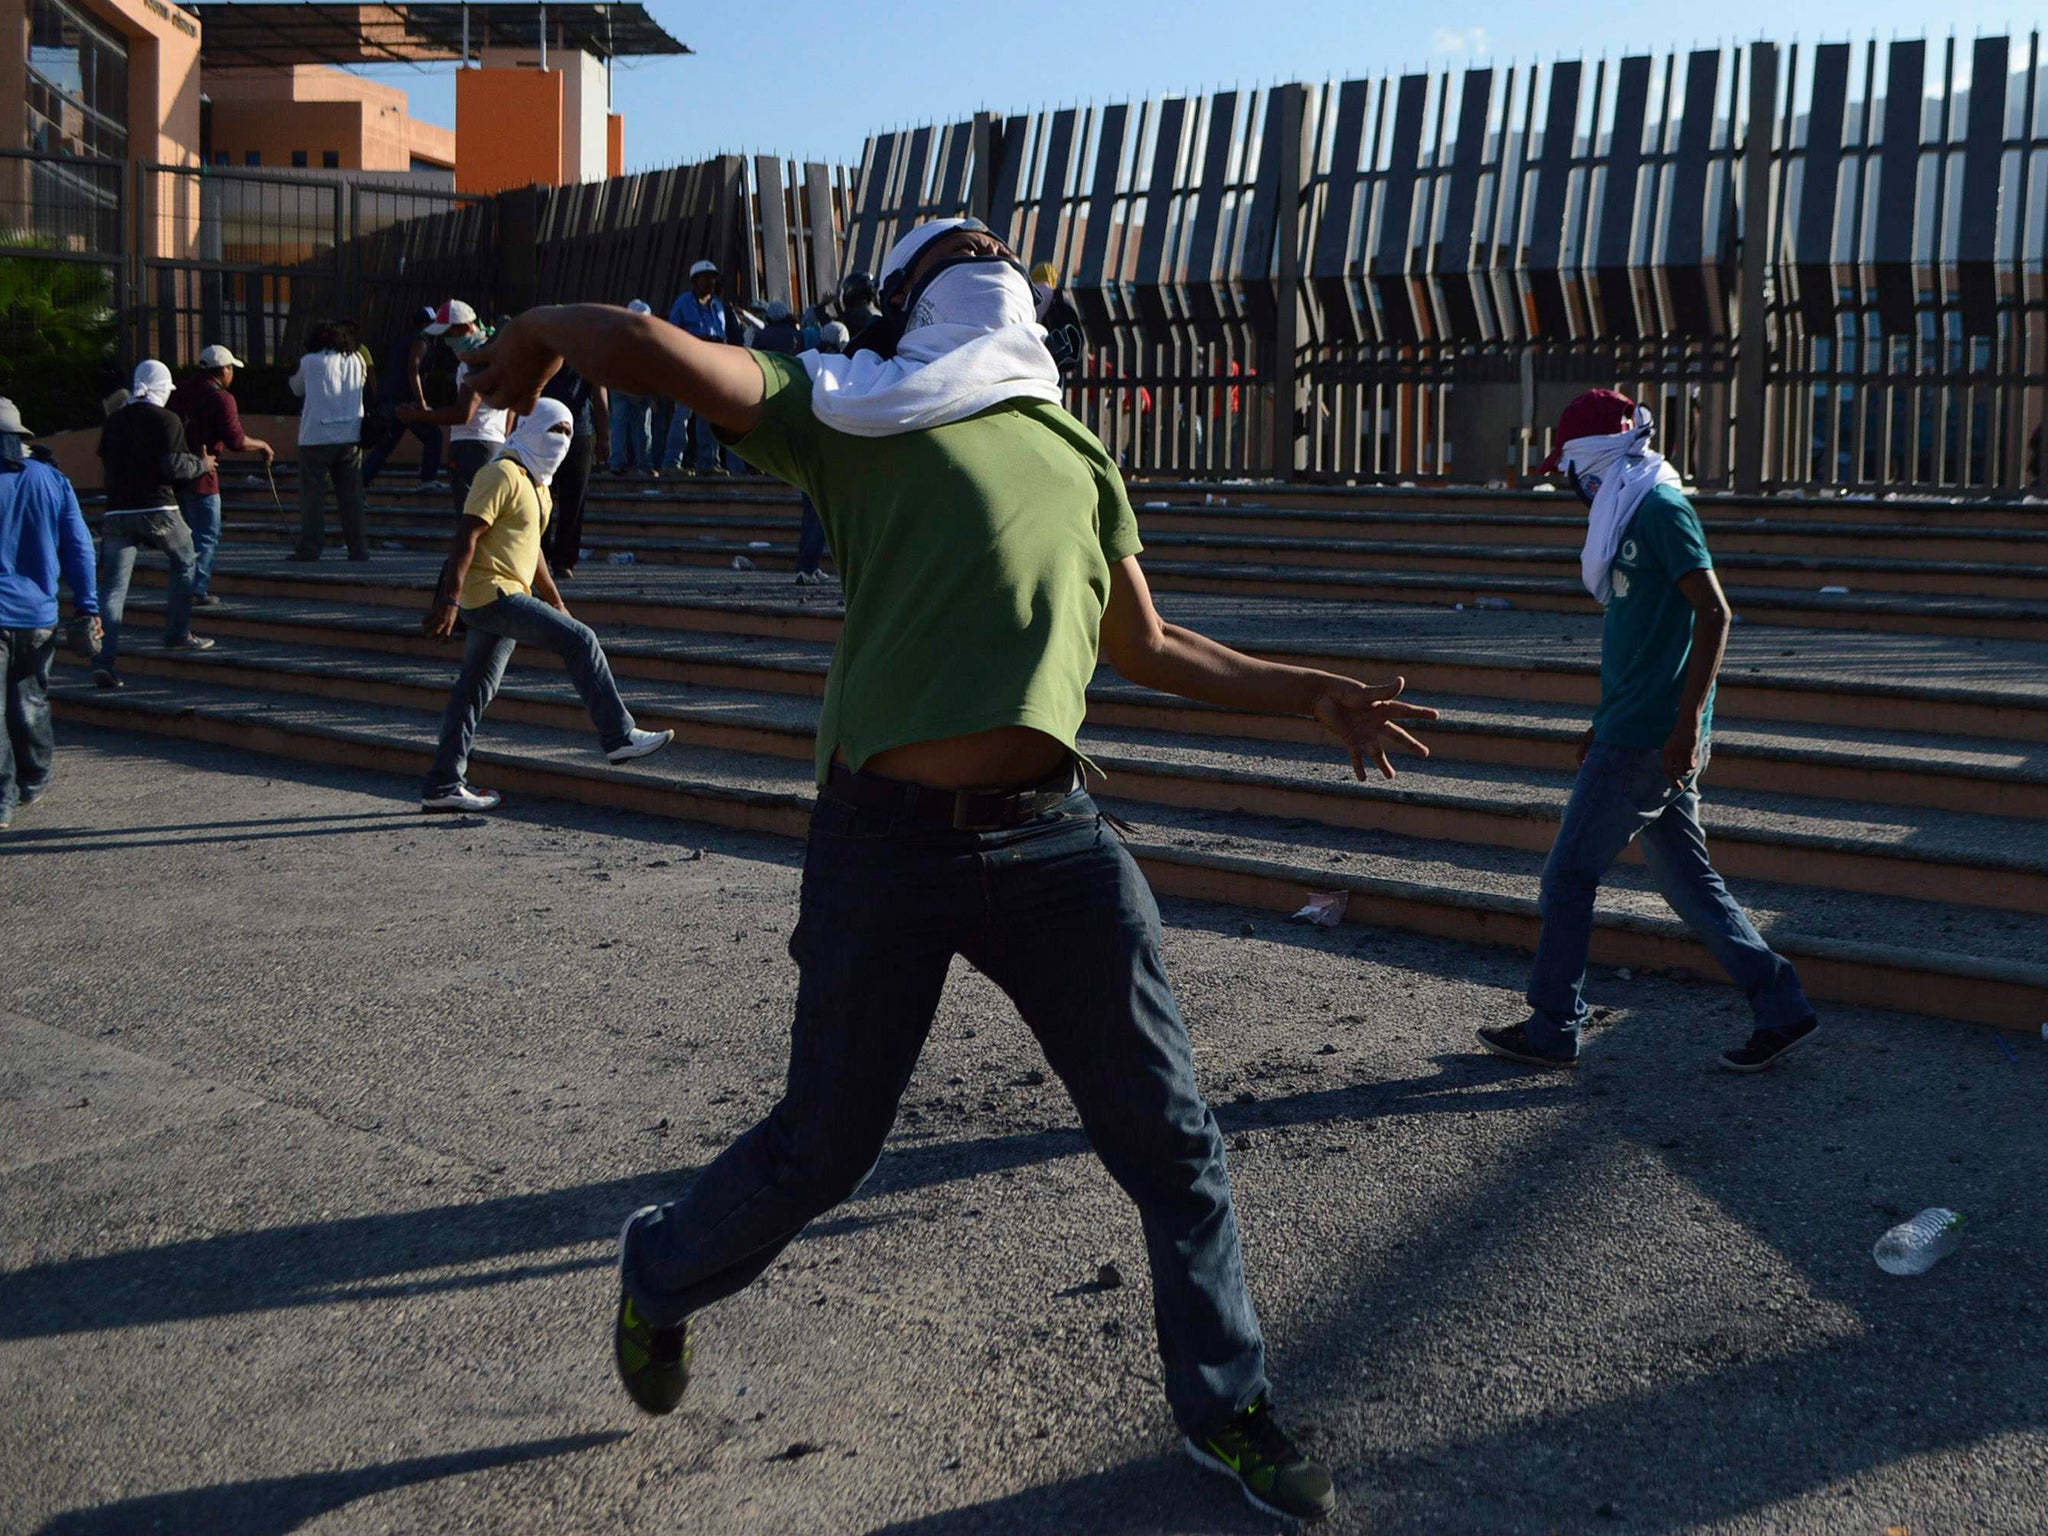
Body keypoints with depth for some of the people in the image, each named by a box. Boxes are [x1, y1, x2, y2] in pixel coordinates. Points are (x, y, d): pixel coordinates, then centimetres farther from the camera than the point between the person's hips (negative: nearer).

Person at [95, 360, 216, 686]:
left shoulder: (113, 422, 13)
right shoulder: (166, 421, -4)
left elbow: (107, 460, 18)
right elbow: (173, 466, -13)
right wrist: (202, 464, 4)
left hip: (117, 512, 4)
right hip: (157, 510, -4)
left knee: (112, 588, 1)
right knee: (185, 563, 21)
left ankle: (104, 659, -8)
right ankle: (177, 635, 20)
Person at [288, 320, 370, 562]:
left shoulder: (310, 362, 1)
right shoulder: (357, 360, 7)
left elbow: (297, 389, 15)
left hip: (316, 437, -3)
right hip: (350, 437, 3)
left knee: (313, 495, 1)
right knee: (351, 496, 6)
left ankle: (309, 548, -2)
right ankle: (358, 548, 4)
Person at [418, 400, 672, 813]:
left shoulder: (537, 484, 20)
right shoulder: (502, 474, -11)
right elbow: (467, 537, -18)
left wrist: (555, 601, 30)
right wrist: (448, 602, -25)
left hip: (507, 596, 10)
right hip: (492, 593, -10)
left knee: (475, 692, 9)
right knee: (579, 641, -12)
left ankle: (443, 786, 13)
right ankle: (620, 737, -8)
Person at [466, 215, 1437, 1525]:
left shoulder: (1078, 456, 21)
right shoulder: (854, 408, 6)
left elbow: (1150, 649, 28)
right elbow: (642, 349, -3)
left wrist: (1311, 693, 28)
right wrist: (547, 334, 16)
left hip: (1056, 833, 5)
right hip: (891, 836, -4)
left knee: (1170, 1134, 8)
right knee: (823, 1149, 9)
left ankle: (1226, 1406, 30)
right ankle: (662, 1276, 41)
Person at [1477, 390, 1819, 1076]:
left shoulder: (1661, 510, -12)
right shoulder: (1632, 516, 17)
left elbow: (1714, 615, -19)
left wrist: (1684, 725, -23)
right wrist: (1606, 724, 24)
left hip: (1649, 738, -10)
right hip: (1637, 732, 10)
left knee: (1569, 876, -1)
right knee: (1689, 881, 12)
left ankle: (1553, 1030, 9)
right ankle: (1781, 1009, 17)